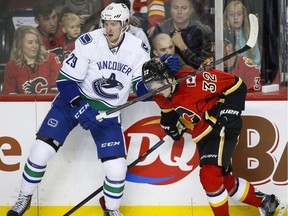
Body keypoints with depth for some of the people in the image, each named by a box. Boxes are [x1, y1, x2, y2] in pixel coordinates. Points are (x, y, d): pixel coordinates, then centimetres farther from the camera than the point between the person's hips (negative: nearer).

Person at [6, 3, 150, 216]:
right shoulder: (89, 42, -21)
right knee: (41, 150, -11)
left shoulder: (138, 48, -12)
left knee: (117, 169, -8)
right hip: (74, 100, -1)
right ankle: (24, 198, 15)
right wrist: (79, 107, -27)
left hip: (108, 111, 1)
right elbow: (65, 79, -16)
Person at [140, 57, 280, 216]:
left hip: (222, 127, -9)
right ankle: (264, 202, 30)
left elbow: (236, 85, -20)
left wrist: (230, 112, -20)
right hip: (202, 134, 9)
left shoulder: (193, 81, -26)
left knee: (209, 174, -23)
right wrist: (169, 124, 11)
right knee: (223, 179, 12)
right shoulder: (162, 98, 0)